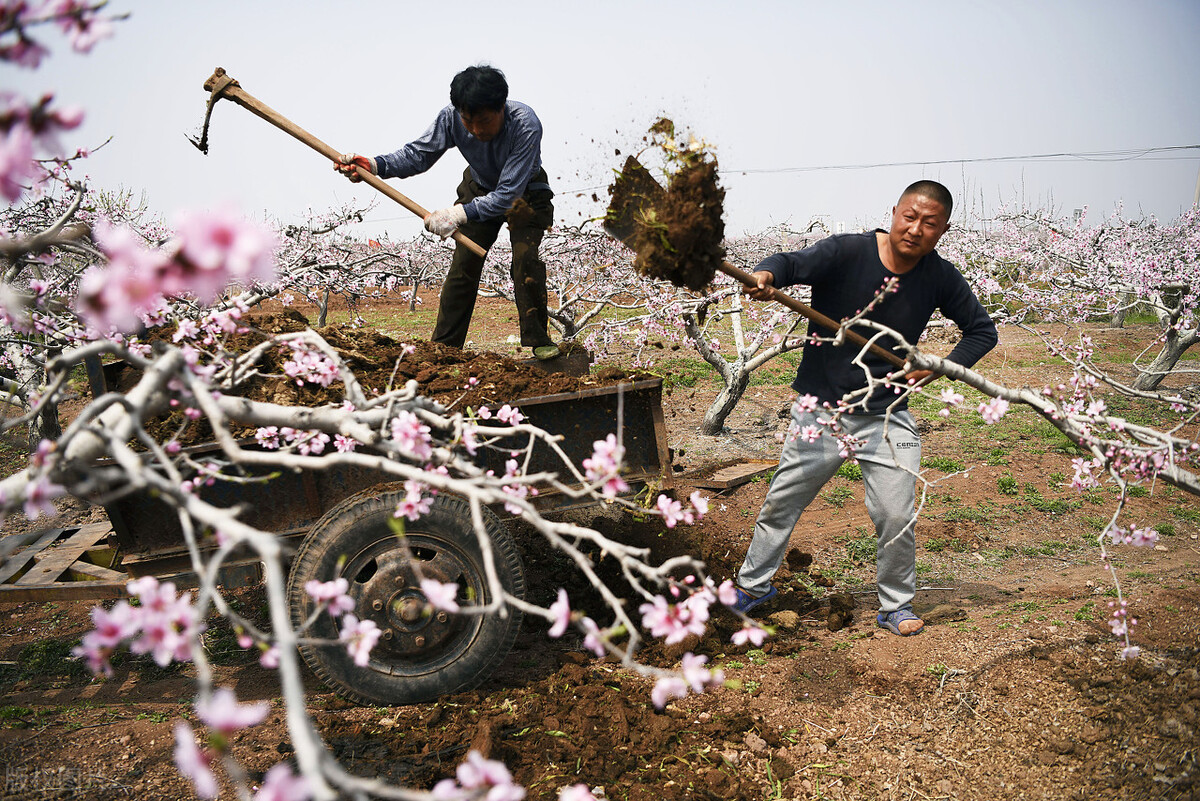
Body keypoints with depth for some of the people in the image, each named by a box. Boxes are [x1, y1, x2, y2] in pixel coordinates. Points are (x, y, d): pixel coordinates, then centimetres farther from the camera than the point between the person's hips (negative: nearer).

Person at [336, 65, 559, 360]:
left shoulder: (526, 126, -39)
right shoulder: (452, 117, -28)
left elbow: (507, 194, -40)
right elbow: (418, 153, -16)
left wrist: (459, 214, -48)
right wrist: (373, 165, -32)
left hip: (524, 192, -3)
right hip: (480, 188, 3)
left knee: (527, 259, -21)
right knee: (463, 263, -5)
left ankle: (537, 339, -6)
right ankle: (443, 345, 1)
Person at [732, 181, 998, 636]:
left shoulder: (940, 279, -4)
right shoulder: (846, 253, -15)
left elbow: (982, 331, 9)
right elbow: (792, 263, -28)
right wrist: (766, 276, -52)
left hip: (886, 414, 2)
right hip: (821, 406, -1)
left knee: (897, 516, 0)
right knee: (781, 503, 10)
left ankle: (896, 606, 25)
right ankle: (752, 585, 33)